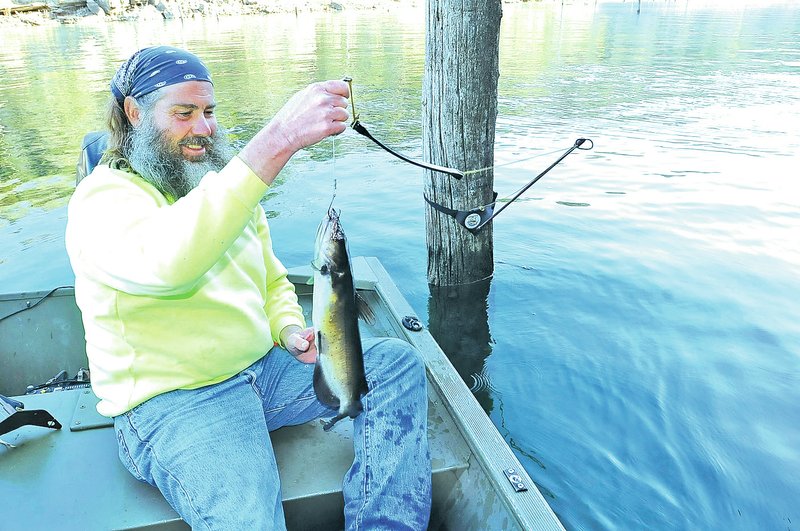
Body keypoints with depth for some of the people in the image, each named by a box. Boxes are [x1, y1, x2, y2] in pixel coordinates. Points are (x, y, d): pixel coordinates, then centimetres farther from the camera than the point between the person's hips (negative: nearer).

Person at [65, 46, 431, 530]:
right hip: (171, 400, -7)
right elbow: (165, 261, -38)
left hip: (261, 367, 7)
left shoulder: (224, 183, 13)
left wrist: (290, 331, -2)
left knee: (397, 363, -6)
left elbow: (273, 282, 21)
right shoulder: (102, 198, -12)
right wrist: (278, 141, -43)